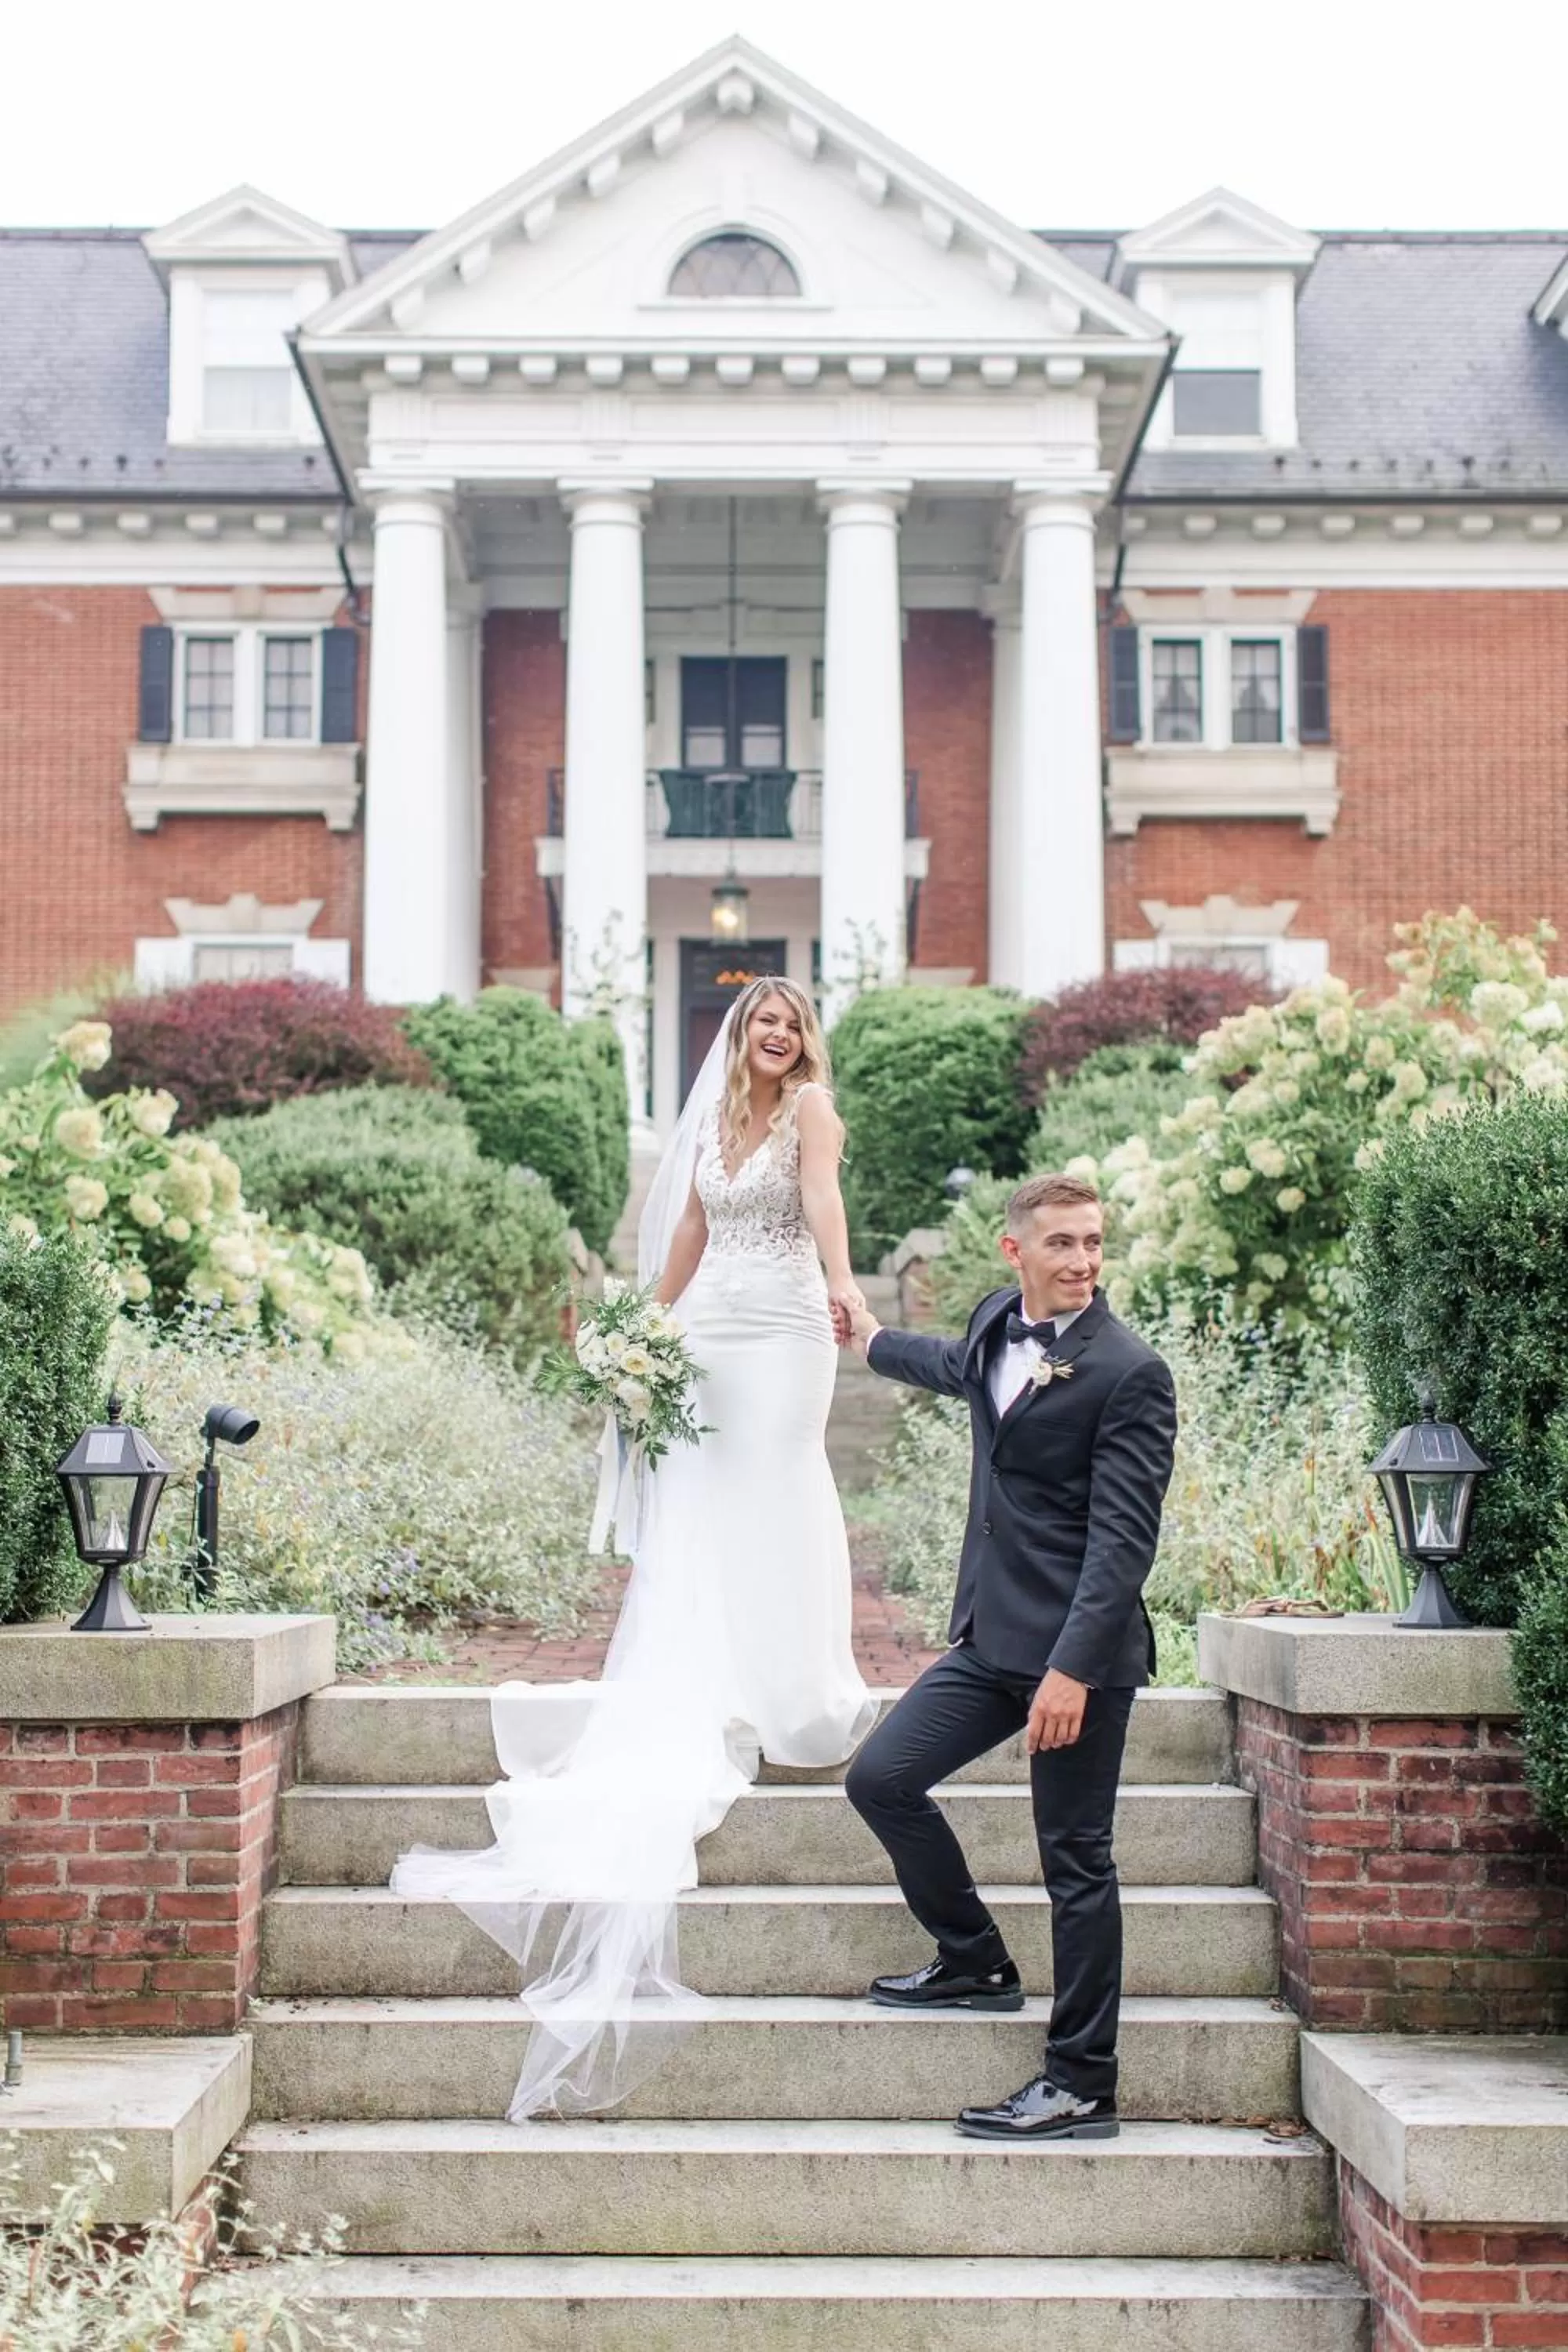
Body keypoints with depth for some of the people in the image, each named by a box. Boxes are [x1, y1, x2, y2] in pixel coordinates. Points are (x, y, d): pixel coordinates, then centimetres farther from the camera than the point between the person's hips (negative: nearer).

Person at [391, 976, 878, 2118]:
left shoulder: (810, 1108, -4)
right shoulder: (717, 1118, 14)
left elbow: (823, 1197, -22)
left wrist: (842, 1287, -38)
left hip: (782, 1330, -5)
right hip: (710, 1327, 5)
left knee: (771, 1498, -3)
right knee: (696, 1507, 4)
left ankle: (790, 1688, 5)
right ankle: (702, 1687, 10)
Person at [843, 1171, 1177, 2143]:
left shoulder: (1130, 1373, -15)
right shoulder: (998, 1323, 8)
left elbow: (1124, 1540, -18)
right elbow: (961, 1367, 35)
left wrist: (1073, 1669, -25)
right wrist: (874, 1339, 53)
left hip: (1077, 1646, -8)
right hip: (990, 1638, 8)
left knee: (1077, 1860, -1)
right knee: (882, 1779, 7)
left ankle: (1083, 2084, 9)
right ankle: (977, 1963, 26)